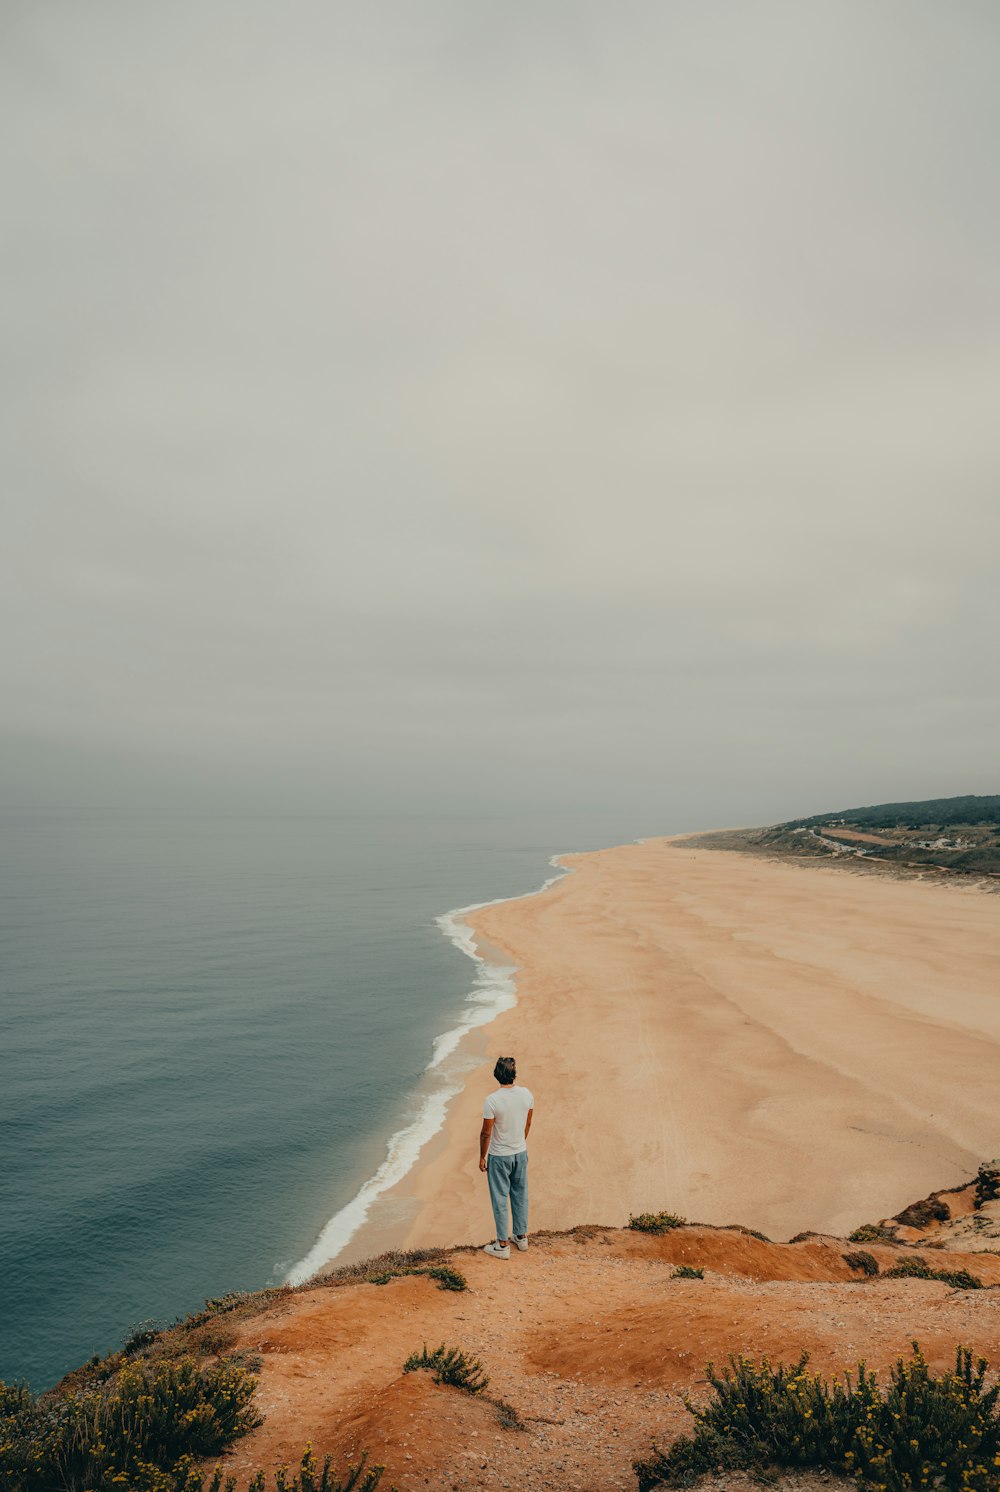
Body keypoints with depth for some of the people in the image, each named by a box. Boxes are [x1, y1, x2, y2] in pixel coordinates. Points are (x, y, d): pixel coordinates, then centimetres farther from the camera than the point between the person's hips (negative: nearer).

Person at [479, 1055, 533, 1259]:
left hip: (499, 1157, -5)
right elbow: (527, 1124, 5)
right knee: (520, 1195, 20)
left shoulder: (492, 1101, -24)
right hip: (521, 1153, 5)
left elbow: (486, 1133, -16)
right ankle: (521, 1236, 33)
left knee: (500, 1199, 8)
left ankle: (503, 1245, 16)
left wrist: (482, 1157, -2)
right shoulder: (526, 1094, -9)